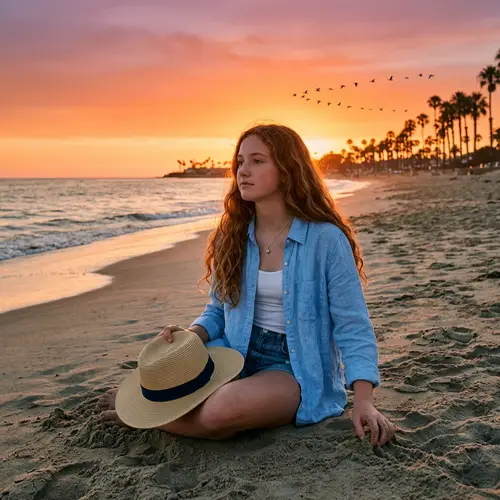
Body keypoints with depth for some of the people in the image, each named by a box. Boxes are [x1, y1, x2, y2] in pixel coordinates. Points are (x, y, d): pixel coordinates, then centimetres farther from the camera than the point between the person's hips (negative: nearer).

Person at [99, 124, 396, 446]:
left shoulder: (326, 240, -11)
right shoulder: (233, 237, 5)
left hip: (298, 369, -3)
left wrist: (364, 401, -20)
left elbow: (352, 327, -10)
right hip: (239, 356, 4)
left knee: (222, 411, -33)